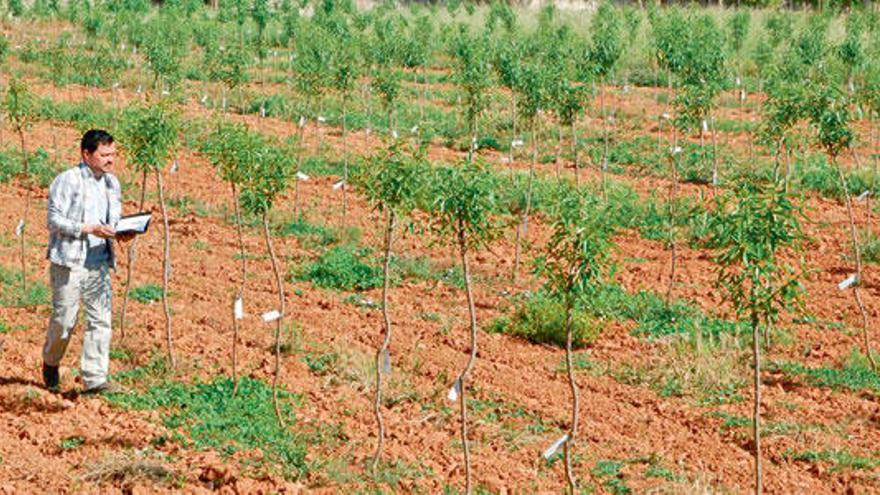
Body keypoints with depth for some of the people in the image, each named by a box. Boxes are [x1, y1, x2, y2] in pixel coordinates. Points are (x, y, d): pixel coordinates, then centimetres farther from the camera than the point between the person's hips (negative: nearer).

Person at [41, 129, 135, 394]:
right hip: (69, 261, -6)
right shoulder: (67, 180, -8)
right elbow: (54, 219, -12)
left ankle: (95, 378, 1)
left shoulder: (112, 183, 14)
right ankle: (51, 364, 27)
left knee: (101, 318, -2)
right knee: (64, 319, 0)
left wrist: (121, 233, -1)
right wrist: (89, 229, -21)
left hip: (99, 261, 6)